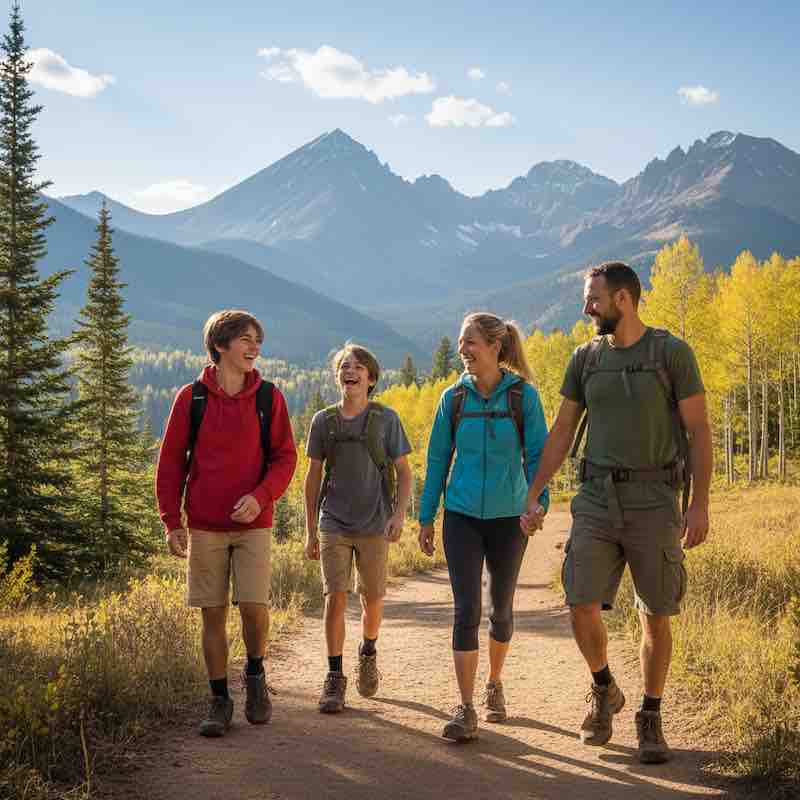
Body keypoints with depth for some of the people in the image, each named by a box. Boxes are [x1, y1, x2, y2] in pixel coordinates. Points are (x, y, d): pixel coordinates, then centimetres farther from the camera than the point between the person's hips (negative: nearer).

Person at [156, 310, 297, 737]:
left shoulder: (269, 398, 2)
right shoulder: (191, 398, 1)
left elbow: (285, 457, 2)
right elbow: (171, 462, 4)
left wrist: (260, 496, -16)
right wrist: (172, 522, -2)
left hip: (253, 524, 0)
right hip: (204, 526, 0)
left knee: (254, 606, -10)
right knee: (213, 614, 3)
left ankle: (255, 673, 20)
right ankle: (219, 701, 16)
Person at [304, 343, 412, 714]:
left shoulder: (386, 419, -2)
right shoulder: (323, 421, 3)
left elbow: (404, 472, 2)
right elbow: (313, 476, 9)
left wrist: (399, 514, -12)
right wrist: (310, 530, 8)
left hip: (374, 526, 0)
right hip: (334, 525, 1)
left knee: (372, 600, 8)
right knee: (335, 597, -6)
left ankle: (368, 652, 37)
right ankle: (335, 677, 3)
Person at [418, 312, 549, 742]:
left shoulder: (523, 396, -5)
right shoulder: (454, 398, 1)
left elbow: (537, 456, -4)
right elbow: (437, 459, 7)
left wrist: (538, 505, -18)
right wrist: (426, 517, 7)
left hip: (508, 517, 0)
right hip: (462, 515, 1)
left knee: (501, 607, 13)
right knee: (466, 609, -6)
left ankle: (495, 684, 36)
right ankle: (465, 709, -5)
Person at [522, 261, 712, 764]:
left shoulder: (673, 353, -6)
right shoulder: (586, 358, 7)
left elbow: (699, 432, -7)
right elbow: (562, 433, 10)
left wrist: (701, 505, -14)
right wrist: (533, 496, 5)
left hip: (653, 501, -3)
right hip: (597, 498, 3)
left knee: (656, 616, 2)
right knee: (582, 606, -7)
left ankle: (650, 720, 18)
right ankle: (605, 692, 21)